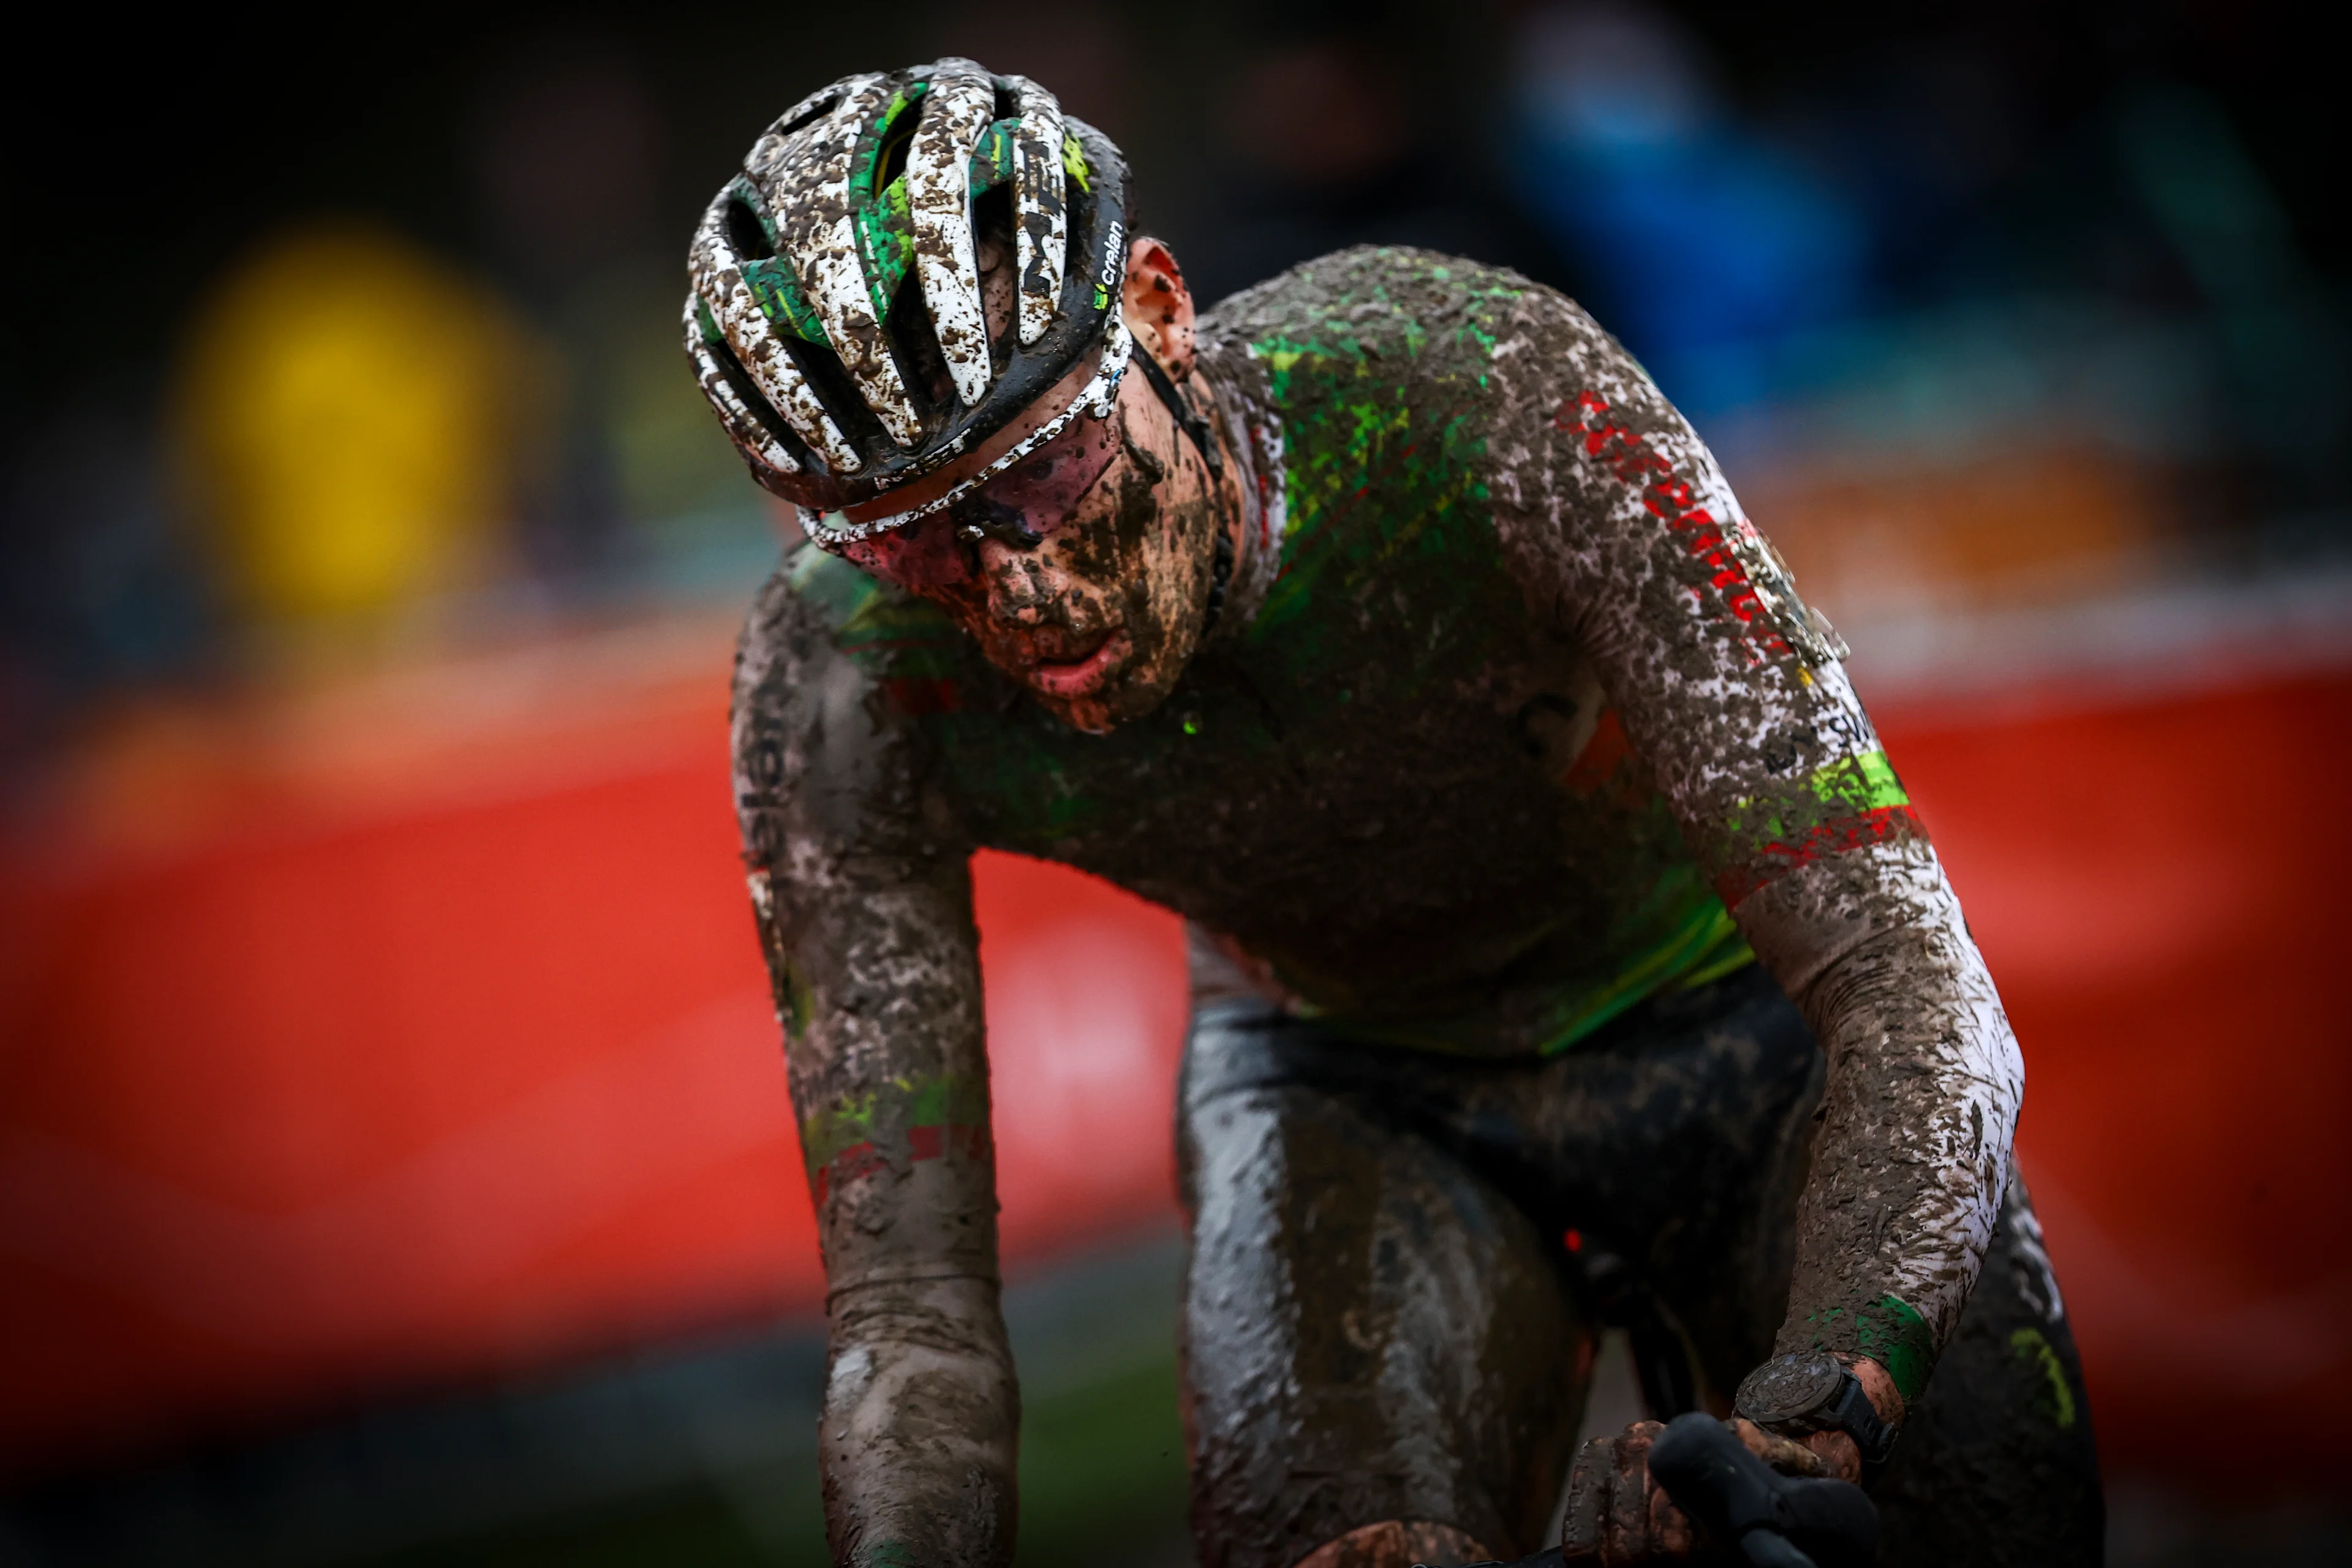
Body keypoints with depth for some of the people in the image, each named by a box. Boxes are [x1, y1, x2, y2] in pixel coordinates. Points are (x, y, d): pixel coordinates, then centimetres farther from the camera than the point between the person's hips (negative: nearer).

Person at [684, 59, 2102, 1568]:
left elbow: (1912, 987, -40)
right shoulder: (843, 684, -28)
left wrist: (1801, 1425, -56)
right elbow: (908, 1313, -25)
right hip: (1352, 1093, 0)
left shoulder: (1486, 392, -37)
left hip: (1747, 1027, 0)